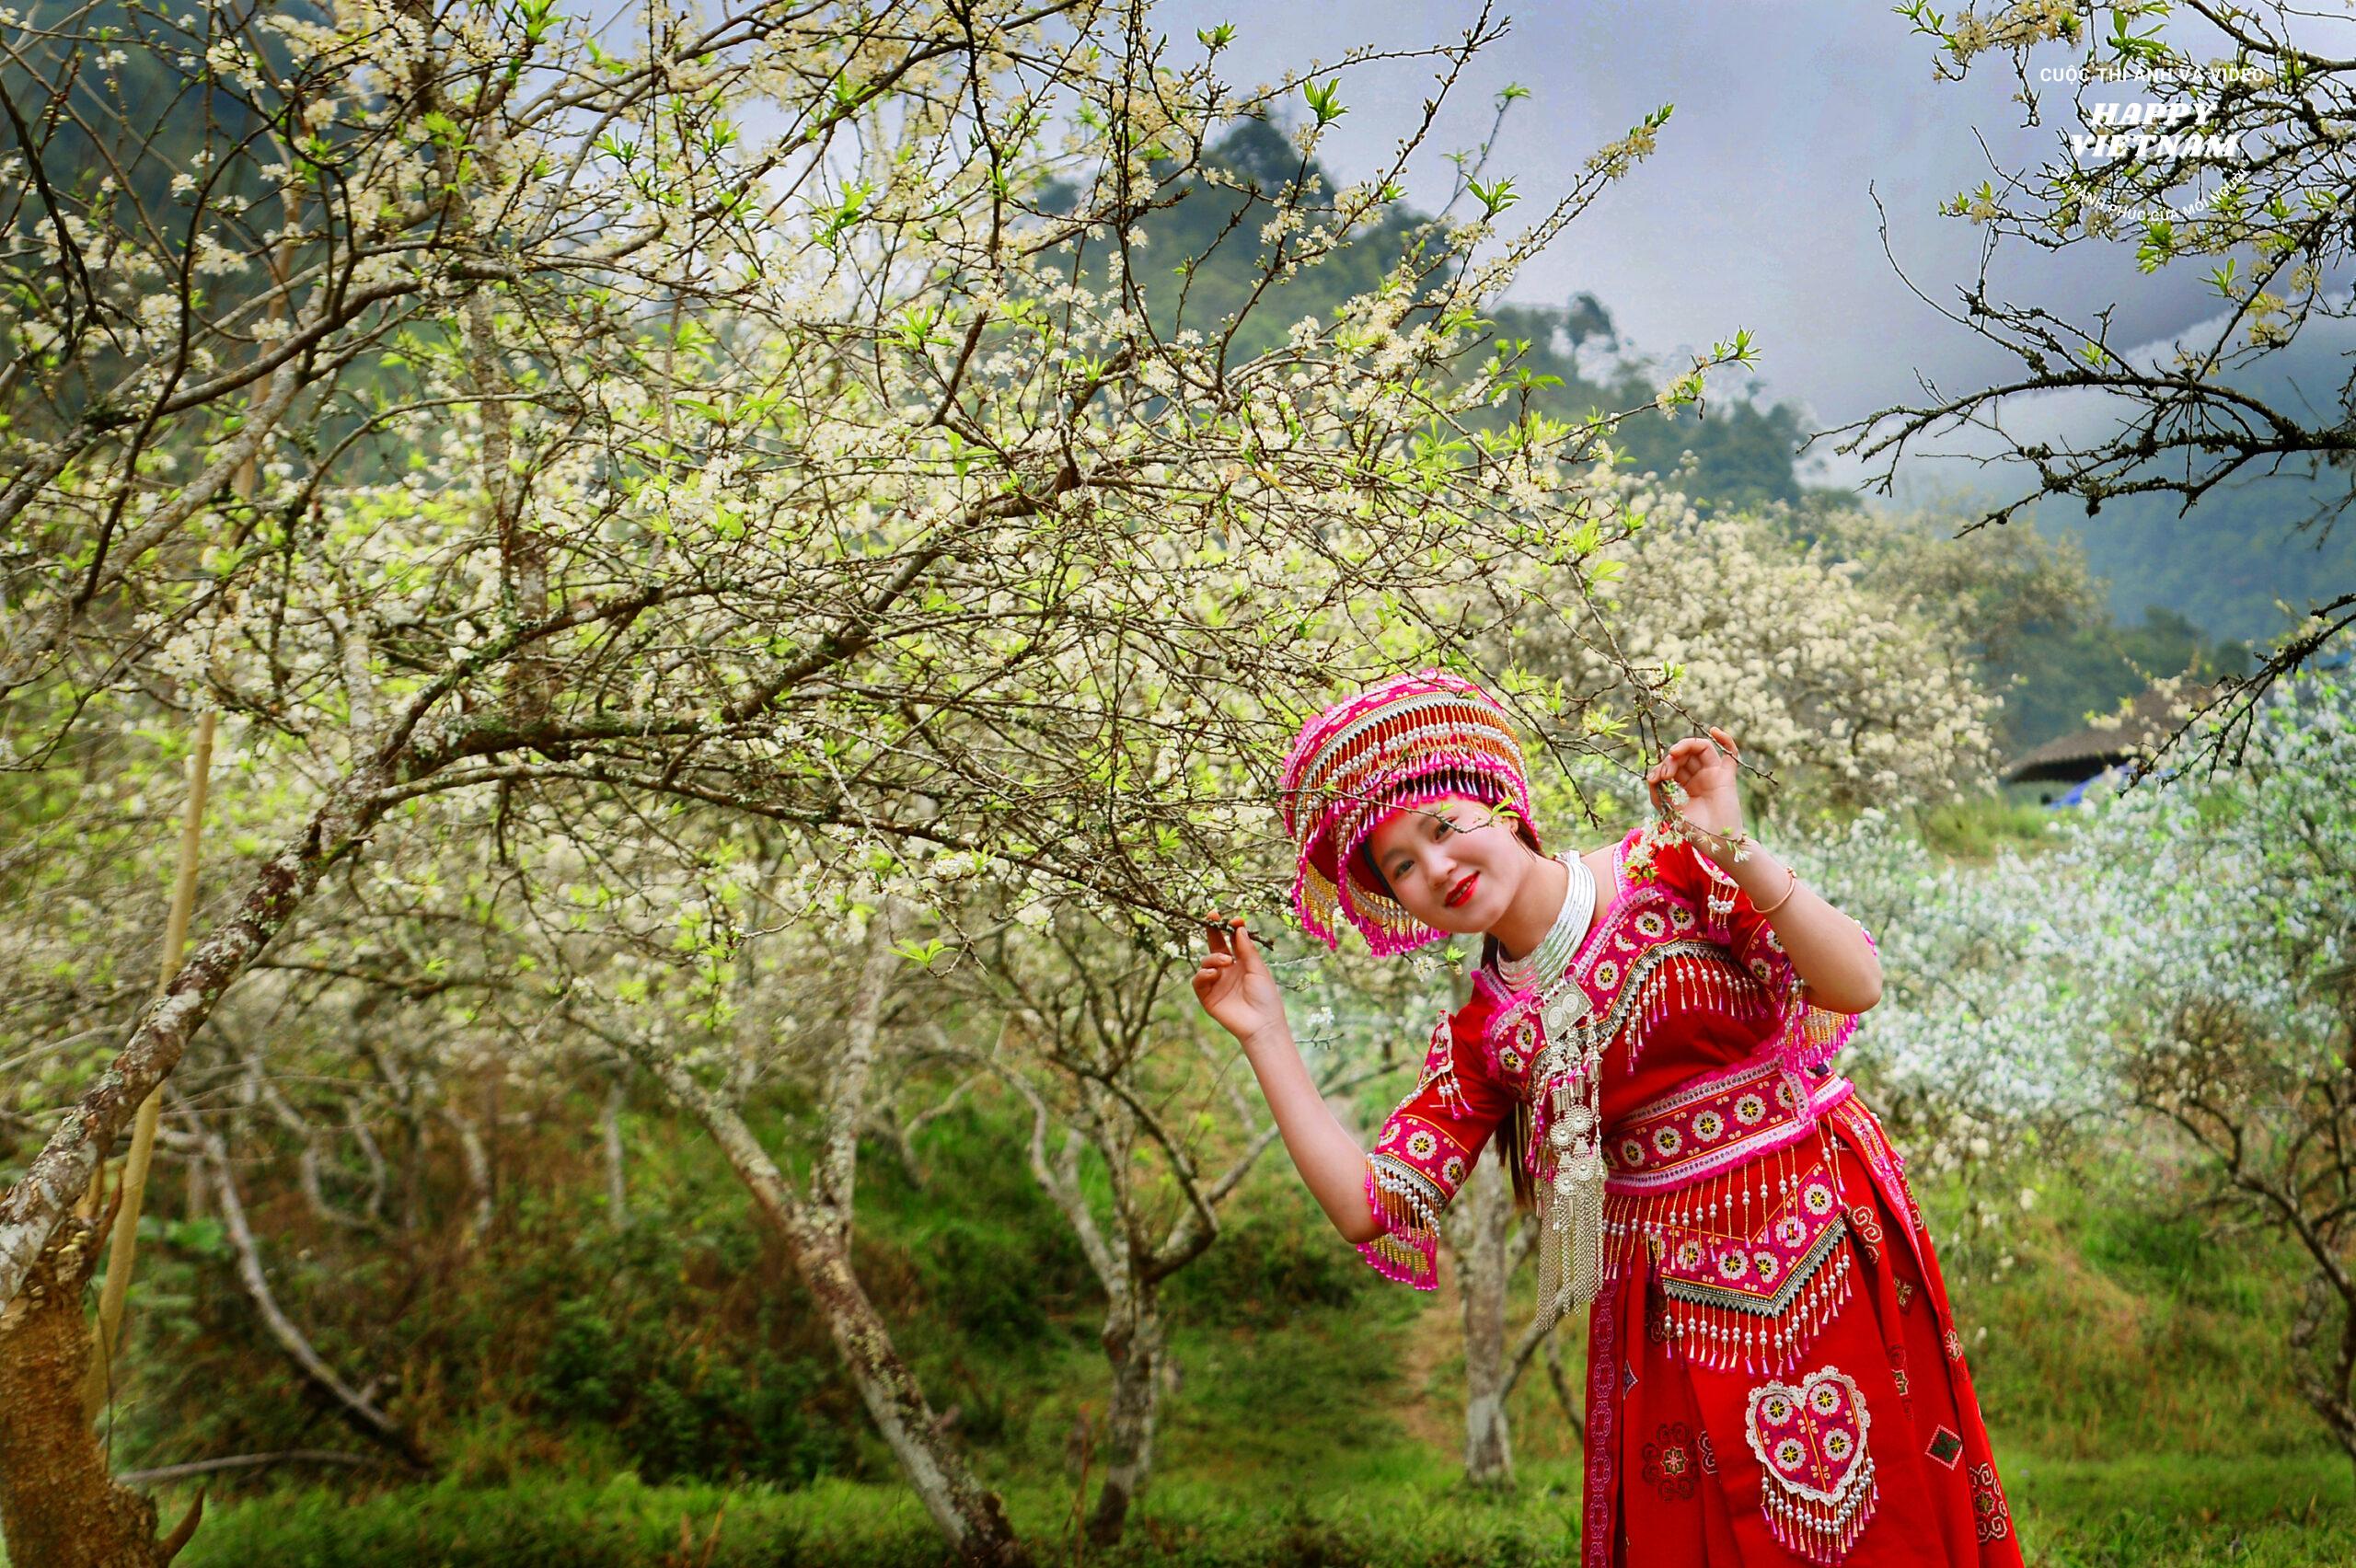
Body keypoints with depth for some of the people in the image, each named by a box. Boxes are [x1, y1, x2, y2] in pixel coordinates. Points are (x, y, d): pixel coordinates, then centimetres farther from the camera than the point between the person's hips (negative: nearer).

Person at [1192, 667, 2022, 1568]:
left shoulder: (1668, 867, -6)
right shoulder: (1479, 1033, 2)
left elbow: (1857, 984, -14)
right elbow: (1368, 1208, -6)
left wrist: (1732, 845, -25)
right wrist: (1266, 1037, -4)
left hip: (1830, 1241, -2)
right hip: (1674, 1301, 2)